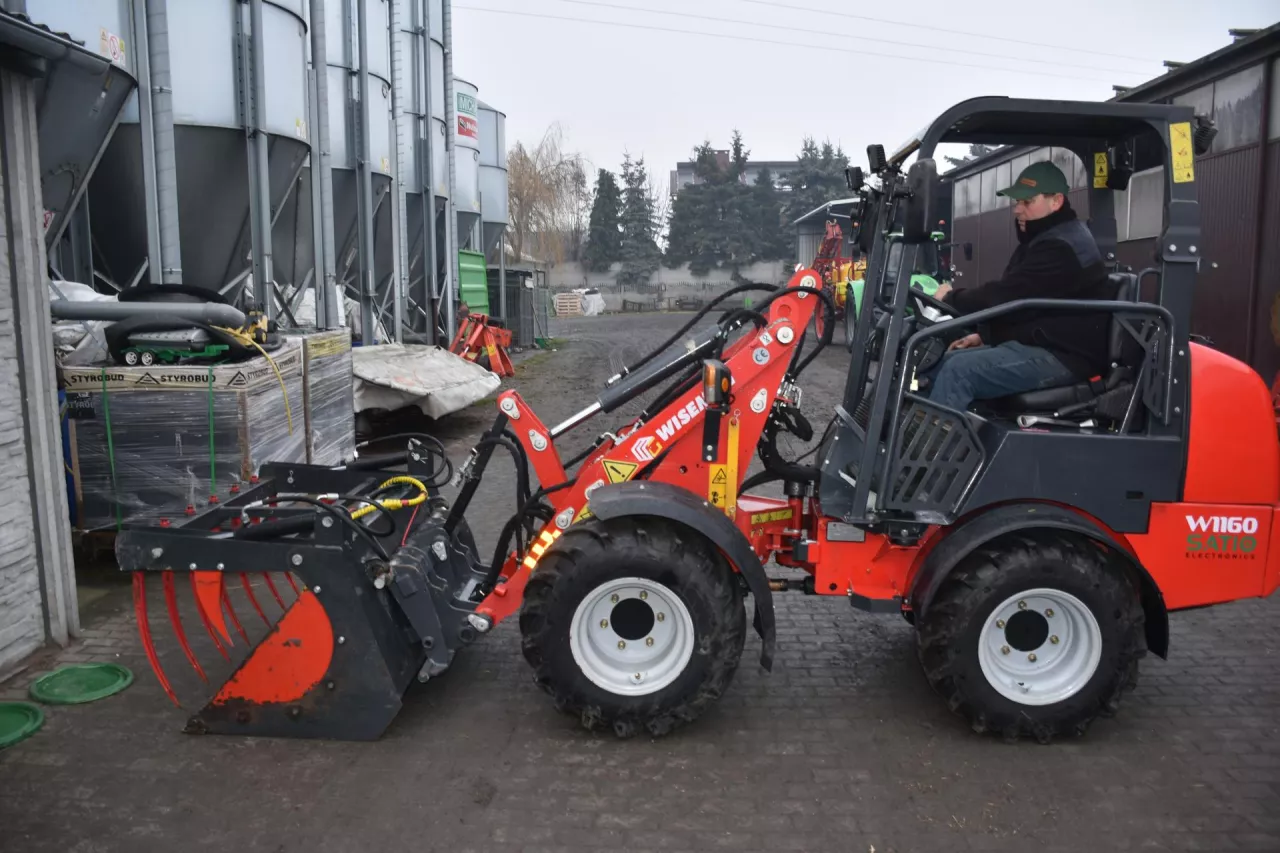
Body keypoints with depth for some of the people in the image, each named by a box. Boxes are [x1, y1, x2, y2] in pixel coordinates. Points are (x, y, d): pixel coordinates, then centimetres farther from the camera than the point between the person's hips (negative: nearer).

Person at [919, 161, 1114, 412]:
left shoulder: (1060, 247, -16)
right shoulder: (1046, 240, 20)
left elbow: (1005, 296, -20)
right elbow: (1014, 297, 24)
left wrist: (951, 298, -5)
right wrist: (983, 336, 12)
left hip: (1062, 355, -11)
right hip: (1039, 344, 11)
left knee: (959, 370, -27)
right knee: (939, 364, 1)